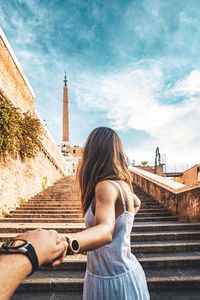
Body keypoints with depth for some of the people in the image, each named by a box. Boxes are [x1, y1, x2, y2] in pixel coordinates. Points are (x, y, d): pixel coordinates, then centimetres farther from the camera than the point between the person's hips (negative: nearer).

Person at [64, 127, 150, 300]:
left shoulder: (106, 186, -26)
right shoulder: (122, 182, 1)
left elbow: (105, 231, -43)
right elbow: (136, 203, 22)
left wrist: (68, 243, -59)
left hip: (114, 280, -8)